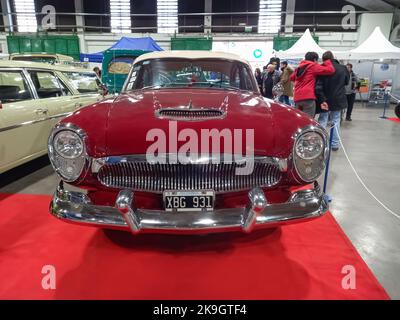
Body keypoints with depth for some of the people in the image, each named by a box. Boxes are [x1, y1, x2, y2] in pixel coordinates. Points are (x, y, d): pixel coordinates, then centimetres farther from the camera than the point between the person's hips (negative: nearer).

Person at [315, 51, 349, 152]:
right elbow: (347, 82, 16)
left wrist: (322, 100, -19)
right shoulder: (343, 68, 0)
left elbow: (318, 86, -19)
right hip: (338, 99, 3)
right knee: (336, 121, 11)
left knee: (322, 121, 3)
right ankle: (335, 144, 13)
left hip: (326, 100, -3)